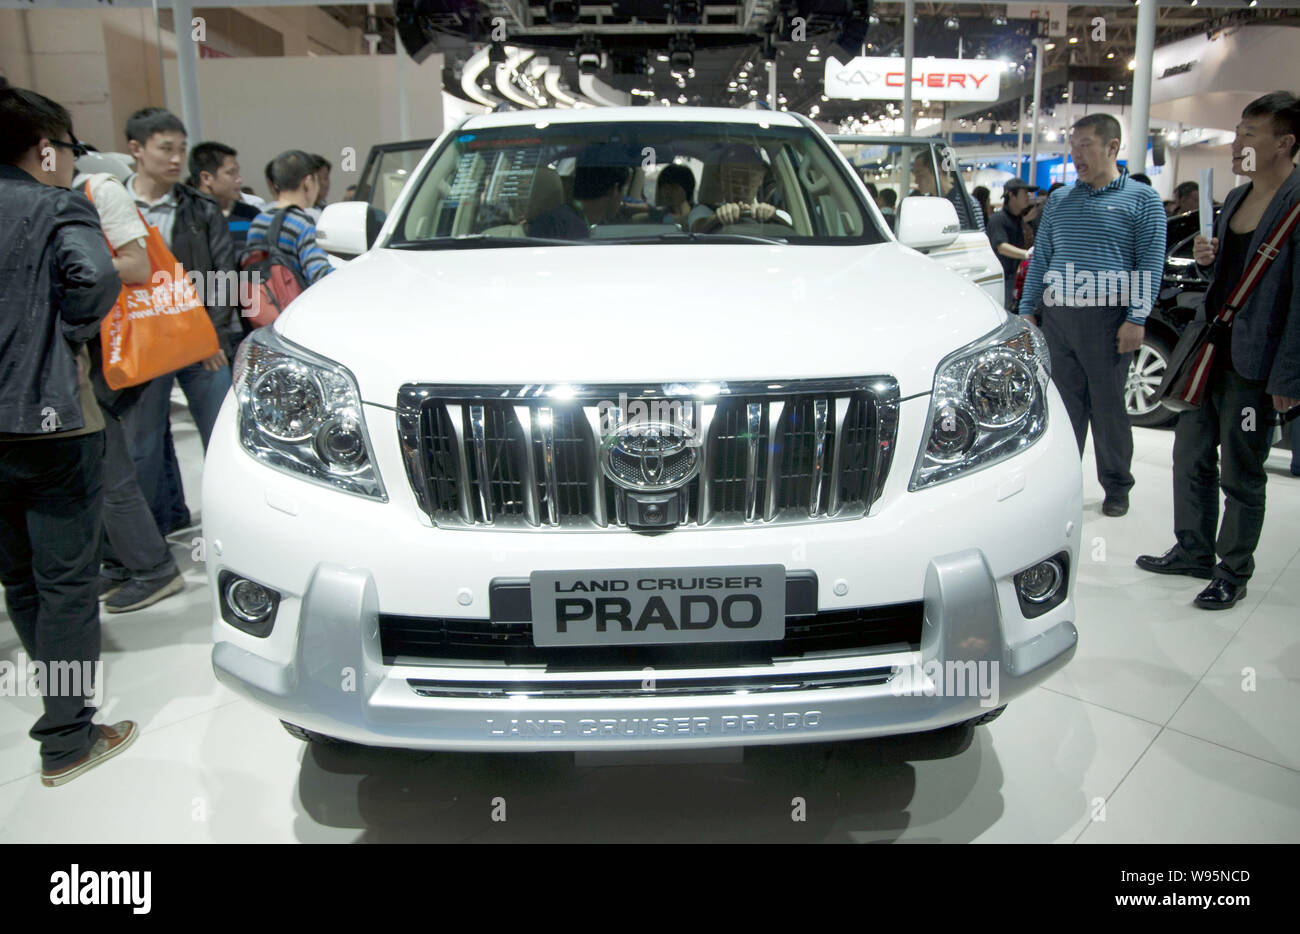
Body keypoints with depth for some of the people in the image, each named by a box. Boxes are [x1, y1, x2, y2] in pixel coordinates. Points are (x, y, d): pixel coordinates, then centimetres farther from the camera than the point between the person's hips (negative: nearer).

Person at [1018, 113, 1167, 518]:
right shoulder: (1059, 200, 15)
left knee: (1109, 407, 2)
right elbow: (1040, 259, 17)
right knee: (1065, 404, 8)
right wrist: (1026, 310, 10)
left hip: (1107, 318, -4)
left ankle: (1117, 487, 16)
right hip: (1057, 315, 4)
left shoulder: (1142, 198, 3)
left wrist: (1137, 318, -12)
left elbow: (1151, 264, -3)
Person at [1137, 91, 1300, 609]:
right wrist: (1206, 258, 0)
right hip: (1208, 352, 8)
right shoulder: (1235, 198, 12)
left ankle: (1232, 572, 19)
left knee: (1240, 474, 4)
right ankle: (1193, 552, 31)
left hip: (1253, 365, -8)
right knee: (1191, 457, 15)